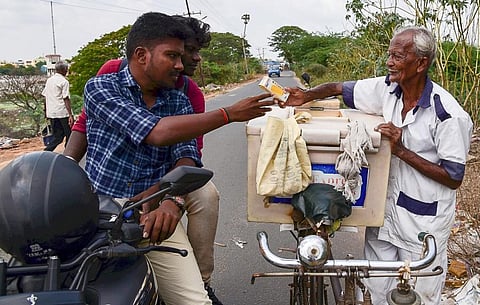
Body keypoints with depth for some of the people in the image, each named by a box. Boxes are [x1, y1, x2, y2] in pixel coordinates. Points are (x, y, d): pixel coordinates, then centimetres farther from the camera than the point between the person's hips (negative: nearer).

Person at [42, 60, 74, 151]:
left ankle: (46, 152, -6)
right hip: (63, 113, -7)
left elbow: (45, 97, 15)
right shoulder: (64, 81, -8)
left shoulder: (49, 80, 13)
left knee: (57, 137, 11)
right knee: (69, 135, 6)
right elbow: (66, 99, -14)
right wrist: (70, 115, -16)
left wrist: (46, 111, 24)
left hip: (51, 113, 7)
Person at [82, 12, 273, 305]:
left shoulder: (179, 101, 9)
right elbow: (157, 132, -20)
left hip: (153, 214, 2)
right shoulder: (101, 88, -6)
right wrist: (229, 114, -15)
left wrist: (174, 200, -25)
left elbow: (187, 155, -4)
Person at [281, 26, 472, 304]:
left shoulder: (449, 114, -21)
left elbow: (454, 178, -17)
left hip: (423, 221, -5)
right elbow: (342, 88, 7)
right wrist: (306, 96, -11)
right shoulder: (387, 88, -5)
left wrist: (401, 150, -25)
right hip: (384, 207, 5)